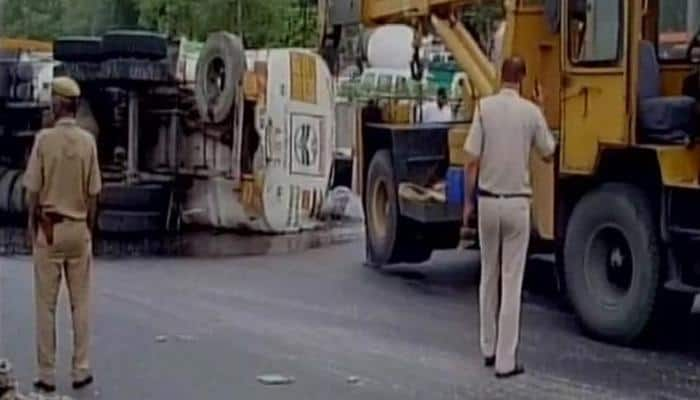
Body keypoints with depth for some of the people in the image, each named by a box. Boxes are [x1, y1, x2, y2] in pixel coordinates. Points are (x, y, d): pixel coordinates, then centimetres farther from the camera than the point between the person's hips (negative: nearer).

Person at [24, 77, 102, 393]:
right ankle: (80, 370, 13)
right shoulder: (88, 141, -3)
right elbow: (93, 194, 0)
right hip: (78, 228, 2)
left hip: (49, 228, -2)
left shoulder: (44, 139, -10)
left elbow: (33, 192, -7)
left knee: (47, 304, 4)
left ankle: (47, 374, 7)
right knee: (80, 303, 9)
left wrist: (31, 228, 7)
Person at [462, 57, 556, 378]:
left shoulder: (485, 107, -5)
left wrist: (468, 200, 5)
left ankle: (489, 349, 25)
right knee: (512, 283, 2)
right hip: (517, 202, -1)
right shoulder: (531, 112, -5)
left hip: (488, 200, 1)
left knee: (489, 278, 17)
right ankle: (505, 361, 2)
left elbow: (472, 160, -6)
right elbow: (548, 154, 9)